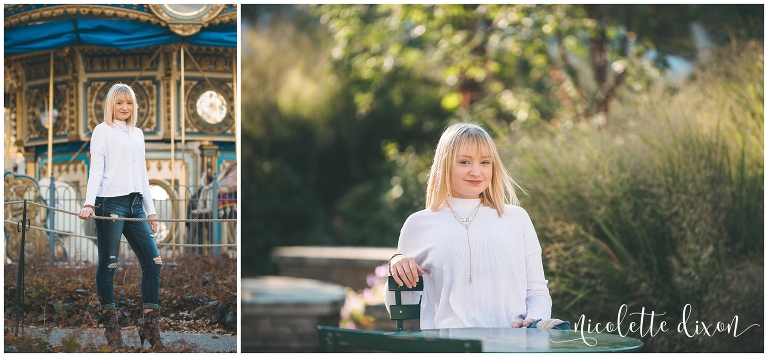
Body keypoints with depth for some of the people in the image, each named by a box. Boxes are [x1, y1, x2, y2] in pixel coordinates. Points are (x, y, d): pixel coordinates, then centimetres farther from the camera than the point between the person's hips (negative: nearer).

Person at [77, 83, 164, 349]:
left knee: (153, 261, -1)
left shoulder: (138, 133, 20)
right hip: (110, 203, -6)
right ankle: (111, 326, 6)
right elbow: (96, 168, -6)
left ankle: (150, 326, 3)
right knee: (108, 264, -2)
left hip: (135, 204, 6)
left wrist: (150, 209, 19)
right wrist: (89, 203, -18)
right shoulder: (103, 131, 2)